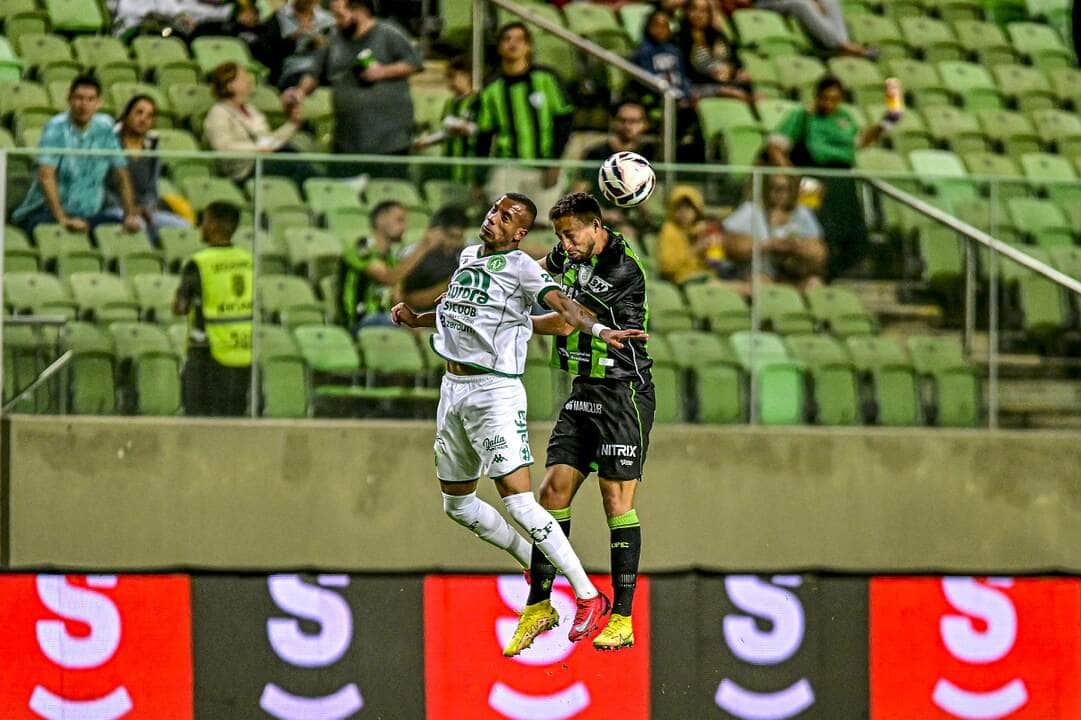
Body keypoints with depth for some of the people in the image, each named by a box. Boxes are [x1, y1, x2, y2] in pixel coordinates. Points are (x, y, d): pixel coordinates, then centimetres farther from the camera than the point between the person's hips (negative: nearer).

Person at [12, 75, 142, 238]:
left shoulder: (105, 127, 5)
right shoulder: (56, 127, -9)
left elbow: (121, 175, 10)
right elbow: (46, 176, -20)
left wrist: (130, 215, -3)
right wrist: (63, 219, -31)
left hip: (89, 213, 5)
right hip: (46, 212, -5)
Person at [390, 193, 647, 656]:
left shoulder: (520, 267, -9)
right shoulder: (468, 257, 14)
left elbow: (560, 303, -27)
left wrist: (594, 328, -45)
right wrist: (416, 320, 20)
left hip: (495, 391, -9)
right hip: (454, 389, 9)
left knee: (517, 500, -17)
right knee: (457, 504, 15)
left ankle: (589, 597, -13)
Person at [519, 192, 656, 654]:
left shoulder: (623, 272, -18)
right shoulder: (572, 254, 7)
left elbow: (564, 322, -16)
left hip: (623, 394, -8)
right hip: (583, 393, 8)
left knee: (617, 501, -8)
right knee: (553, 490, 1)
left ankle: (623, 619, -6)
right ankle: (539, 603, 8)